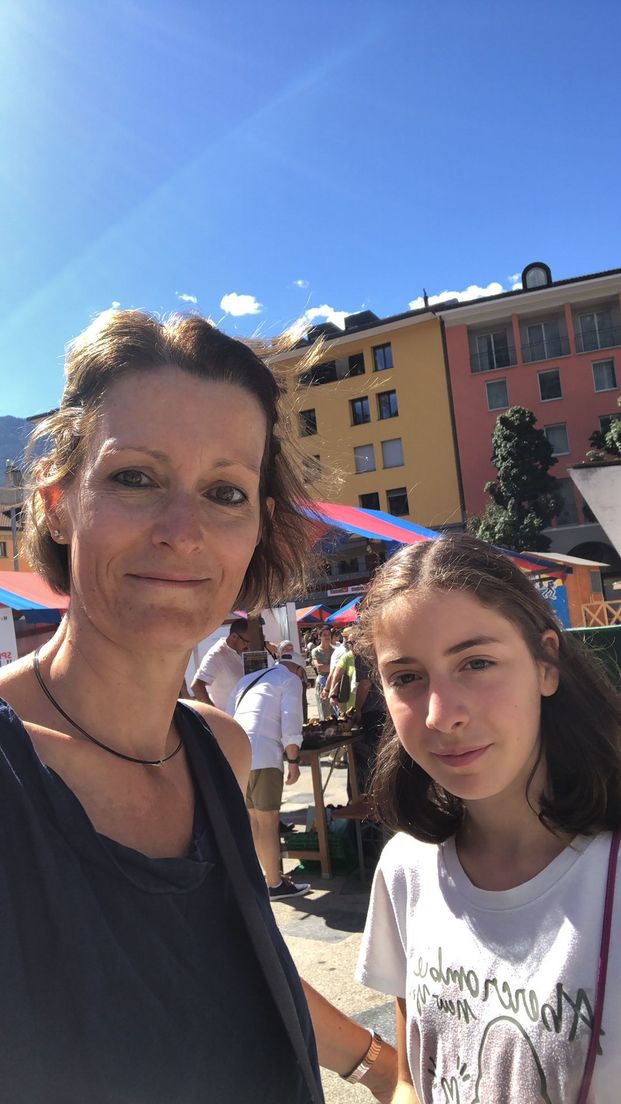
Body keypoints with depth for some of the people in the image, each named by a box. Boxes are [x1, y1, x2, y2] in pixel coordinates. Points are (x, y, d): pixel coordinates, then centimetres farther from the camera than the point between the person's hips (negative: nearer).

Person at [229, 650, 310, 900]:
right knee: (269, 821, 3)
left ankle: (271, 874, 27)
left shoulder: (248, 679, 27)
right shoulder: (291, 680, 6)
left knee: (254, 819, 16)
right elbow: (290, 723, -6)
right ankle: (275, 885, 12)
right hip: (263, 756, -7)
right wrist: (294, 761, -2)